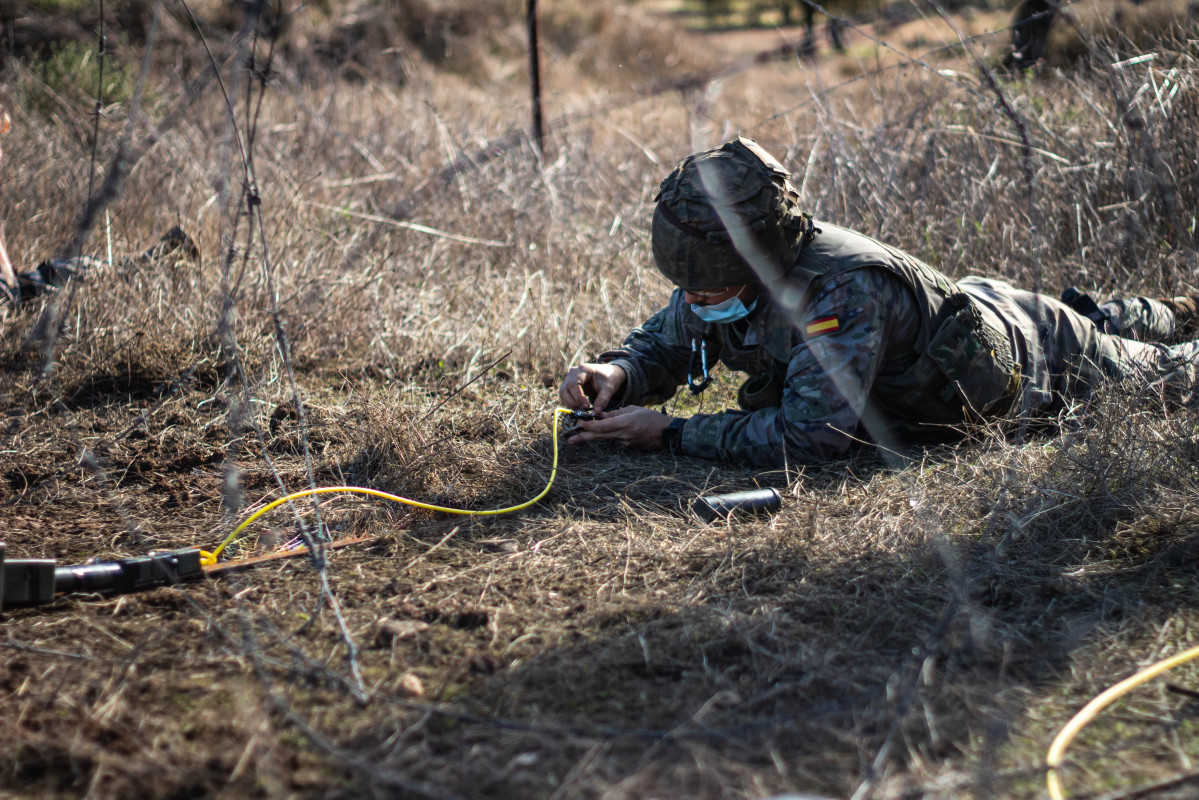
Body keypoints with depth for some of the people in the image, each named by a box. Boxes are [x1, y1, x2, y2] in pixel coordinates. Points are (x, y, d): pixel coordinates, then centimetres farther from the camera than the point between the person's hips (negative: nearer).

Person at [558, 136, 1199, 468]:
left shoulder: (843, 288, -47)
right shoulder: (720, 270, -25)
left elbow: (811, 433, -51)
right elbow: (661, 344, -11)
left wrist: (670, 434, -49)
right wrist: (616, 372, -33)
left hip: (1017, 358, -6)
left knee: (1132, 364, 26)